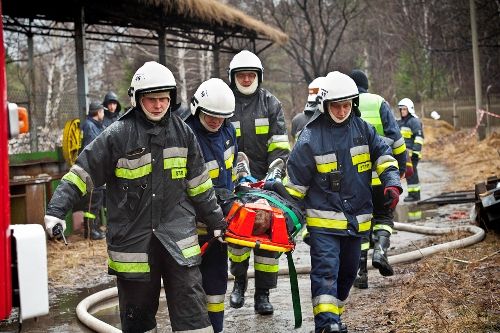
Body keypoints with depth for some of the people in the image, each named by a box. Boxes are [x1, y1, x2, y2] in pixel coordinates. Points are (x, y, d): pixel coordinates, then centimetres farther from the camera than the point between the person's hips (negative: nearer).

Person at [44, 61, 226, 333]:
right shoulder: (118, 135, -7)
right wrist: (55, 211, -16)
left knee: (192, 310, -2)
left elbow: (198, 184, 15)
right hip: (132, 237, -2)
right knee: (138, 311, 10)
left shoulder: (182, 132, 5)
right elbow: (82, 173, -6)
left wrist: (215, 221, 19)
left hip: (177, 235, 2)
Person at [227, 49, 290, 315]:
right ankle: (239, 281, 24)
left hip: (265, 181, 0)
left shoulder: (271, 104, 5)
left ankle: (262, 294, 10)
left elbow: (280, 144, 0)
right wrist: (236, 168, -11)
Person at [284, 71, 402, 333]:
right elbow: (296, 180, -5)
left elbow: (383, 154, 10)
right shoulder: (310, 138, -11)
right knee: (326, 270, -16)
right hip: (323, 219, -5)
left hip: (357, 219, 5)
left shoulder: (362, 128, 2)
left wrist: (392, 183, -6)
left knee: (347, 271, 16)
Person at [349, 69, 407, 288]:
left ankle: (361, 272, 4)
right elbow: (395, 137, -1)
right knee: (384, 215, 17)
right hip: (379, 173, -1)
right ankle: (380, 250, -9)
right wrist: (402, 166, 7)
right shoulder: (379, 103, 4)